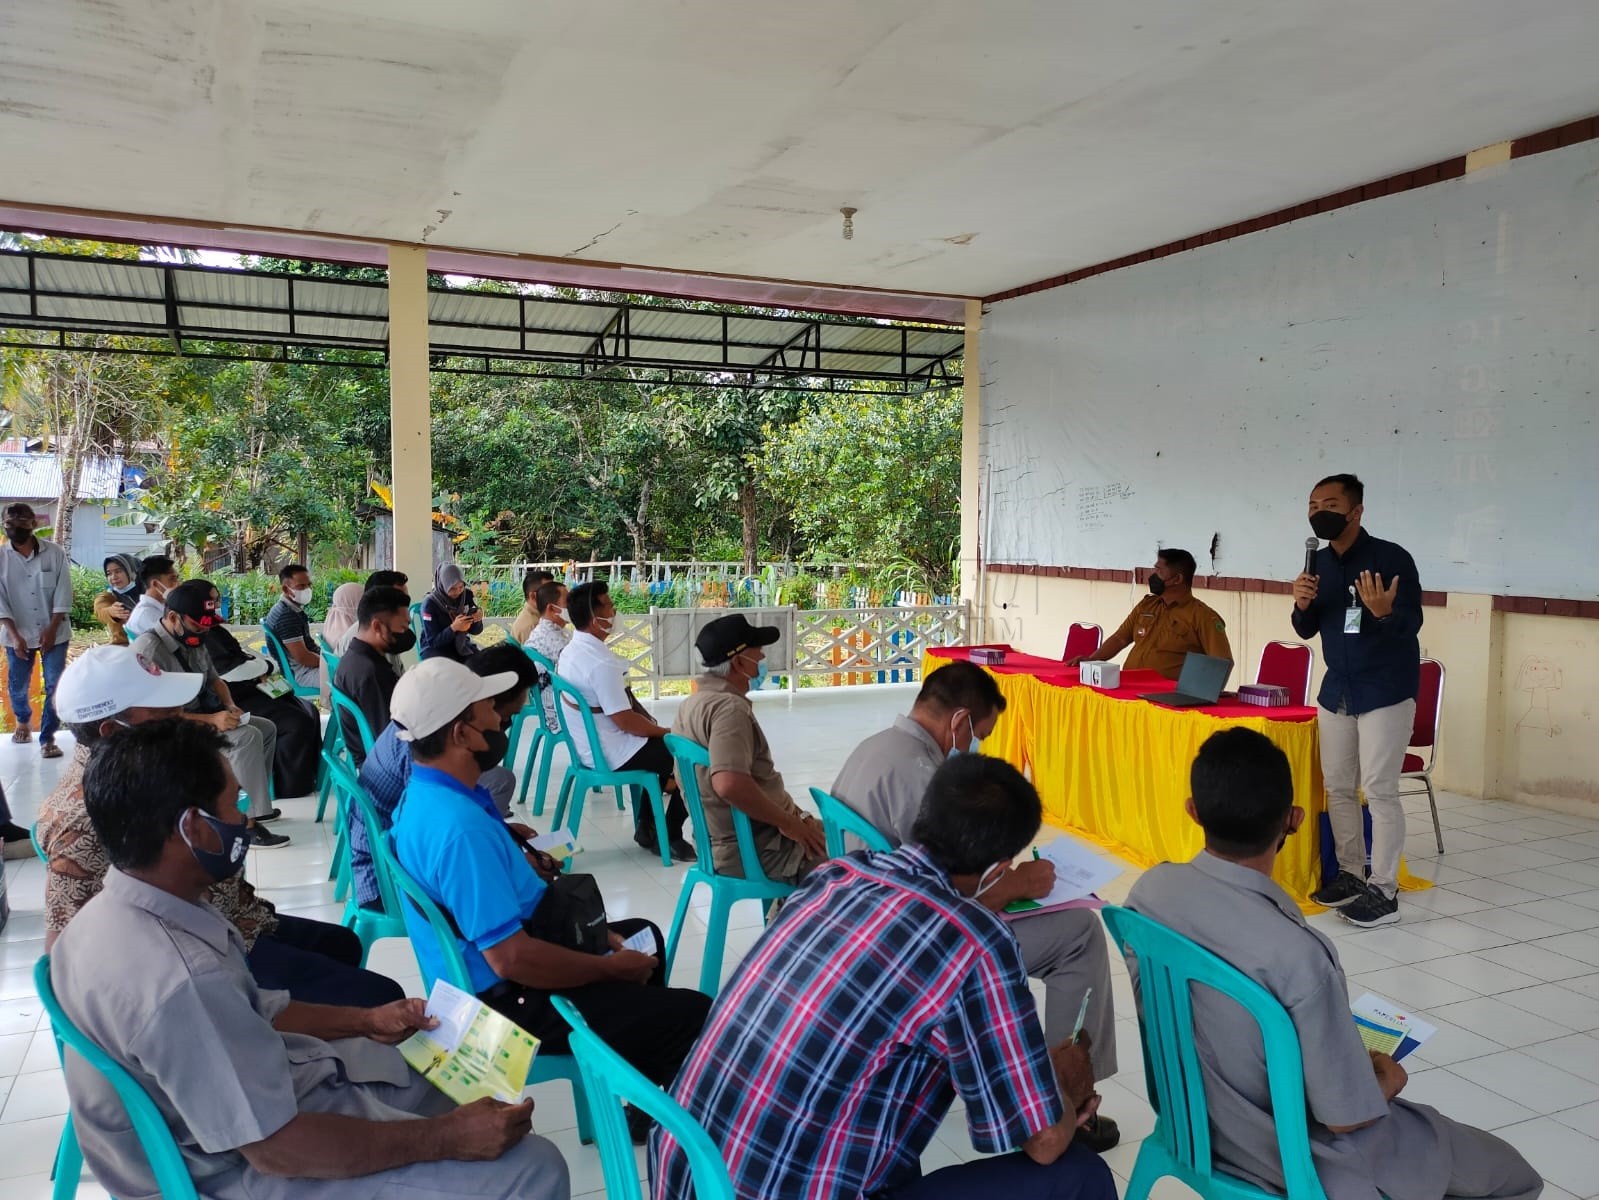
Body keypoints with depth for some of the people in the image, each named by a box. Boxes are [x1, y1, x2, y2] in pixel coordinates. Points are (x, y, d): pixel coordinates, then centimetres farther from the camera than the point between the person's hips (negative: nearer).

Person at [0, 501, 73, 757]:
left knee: (55, 686, -5)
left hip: (54, 632, -1)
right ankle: (23, 721, 42)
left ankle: (47, 738, 4)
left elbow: (63, 594, -7)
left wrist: (51, 630, -13)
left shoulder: (55, 553, -7)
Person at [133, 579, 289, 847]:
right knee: (247, 737, -26)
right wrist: (211, 720, -30)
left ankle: (252, 804, 14)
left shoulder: (194, 640, 3)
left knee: (267, 728, 10)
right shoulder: (149, 649, -24)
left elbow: (213, 678, 17)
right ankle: (246, 822, -25)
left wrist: (230, 706, -3)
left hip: (203, 716, 10)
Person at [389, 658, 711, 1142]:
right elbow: (513, 959, -31)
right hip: (507, 1001, -11)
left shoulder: (427, 793, 1)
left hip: (495, 970, 11)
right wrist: (611, 968, -17)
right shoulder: (458, 826, -31)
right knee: (695, 1016, -14)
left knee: (643, 936, 27)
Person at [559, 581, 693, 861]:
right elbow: (625, 720, -24)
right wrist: (666, 731, -8)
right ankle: (670, 839, 9)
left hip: (589, 747, 10)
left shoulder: (571, 651, 5)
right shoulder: (601, 662, -26)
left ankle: (646, 826, 28)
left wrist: (656, 728, 11)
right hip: (613, 755, -10)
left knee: (660, 746, 25)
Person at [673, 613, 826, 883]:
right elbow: (730, 784, -35)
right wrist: (789, 822, -21)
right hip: (755, 851, -9)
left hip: (725, 841, 9)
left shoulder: (696, 702, 9)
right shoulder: (729, 706, -20)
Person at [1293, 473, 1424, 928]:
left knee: (1379, 791, -5)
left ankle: (1384, 891, 3)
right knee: (1337, 787, 12)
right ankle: (1351, 872, 25)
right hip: (1336, 691, 7)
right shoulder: (1320, 563, 5)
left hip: (1385, 692, -6)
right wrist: (1302, 605, -12)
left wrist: (1385, 612, -38)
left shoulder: (1392, 557, -13)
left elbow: (1412, 624, -17)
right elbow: (1307, 630, 10)